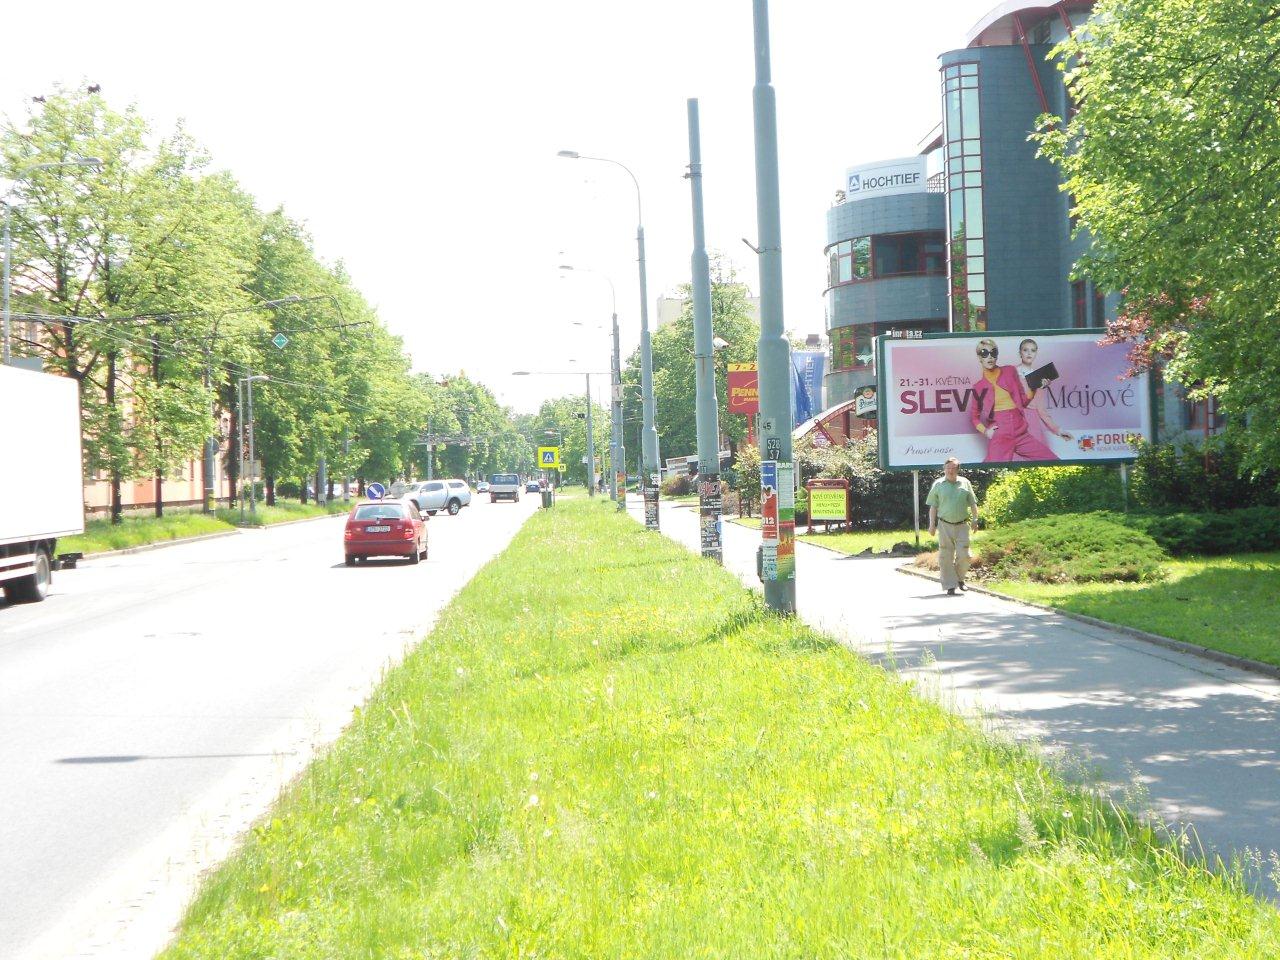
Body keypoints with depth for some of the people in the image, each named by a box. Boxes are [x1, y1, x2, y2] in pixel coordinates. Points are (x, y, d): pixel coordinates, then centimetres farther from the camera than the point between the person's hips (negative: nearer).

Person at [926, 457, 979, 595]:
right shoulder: (938, 484, 4)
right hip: (945, 525, -1)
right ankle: (950, 586, 4)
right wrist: (932, 524, -1)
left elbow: (973, 503, 12)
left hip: (962, 525, 1)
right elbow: (933, 506, 5)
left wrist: (975, 519, 1)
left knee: (964, 555, -4)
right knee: (946, 557, -2)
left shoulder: (965, 483, 8)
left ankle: (960, 578, 22)